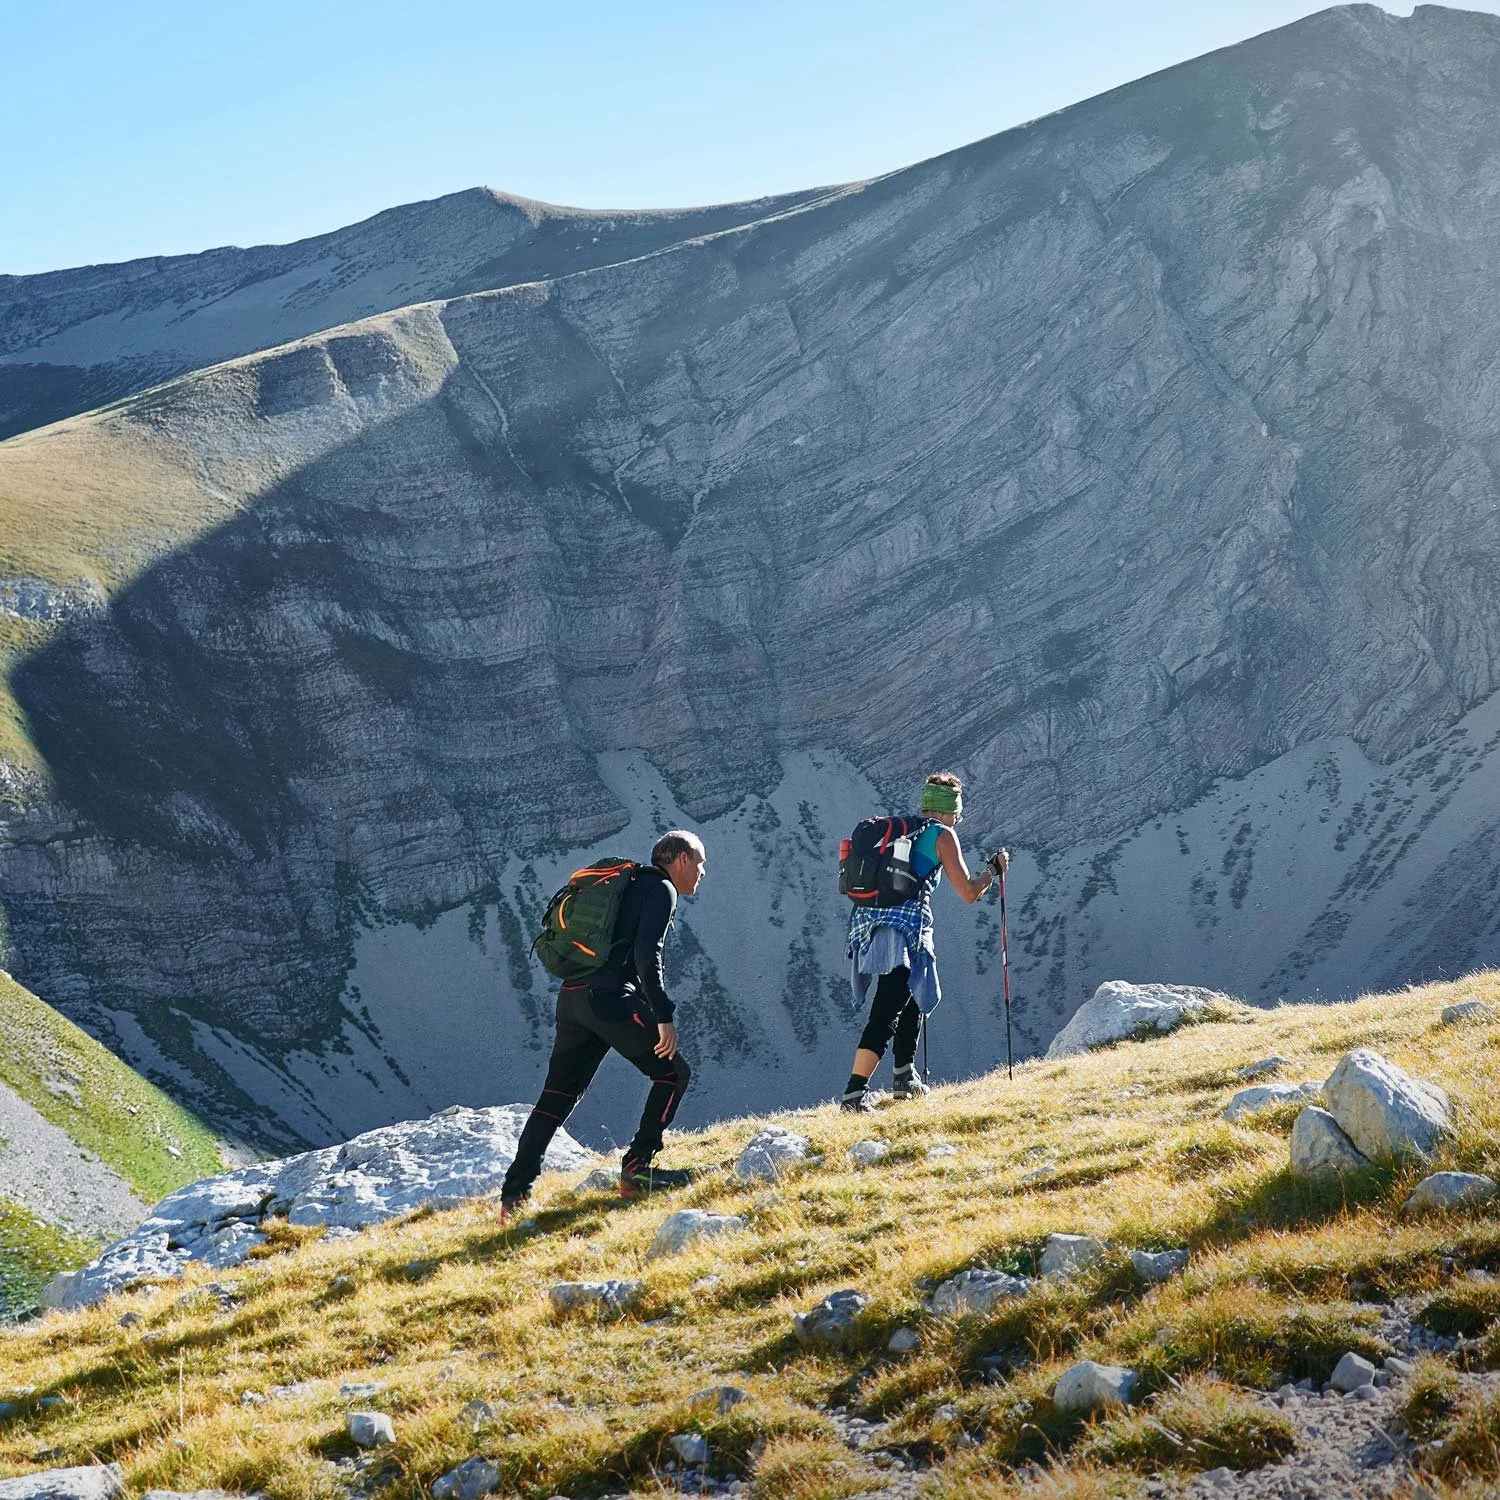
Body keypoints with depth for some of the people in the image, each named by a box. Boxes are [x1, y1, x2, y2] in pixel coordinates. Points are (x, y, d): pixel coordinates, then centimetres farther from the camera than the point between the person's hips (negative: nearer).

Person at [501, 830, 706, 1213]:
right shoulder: (660, 889, 0)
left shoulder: (631, 886, 28)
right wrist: (663, 1017, -17)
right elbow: (647, 954, -14)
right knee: (673, 1073, 5)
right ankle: (637, 1170, 0)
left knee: (556, 1097, 11)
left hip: (572, 999, 9)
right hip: (610, 998, -9)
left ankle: (514, 1194, 5)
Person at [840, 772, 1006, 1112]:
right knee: (885, 1015, -10)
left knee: (913, 997, 27)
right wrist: (994, 868, 19)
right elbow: (968, 892, 3)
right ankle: (855, 1093, -21)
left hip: (865, 923, 7)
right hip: (904, 930, -7)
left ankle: (905, 1077, 29)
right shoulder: (943, 835, 4)